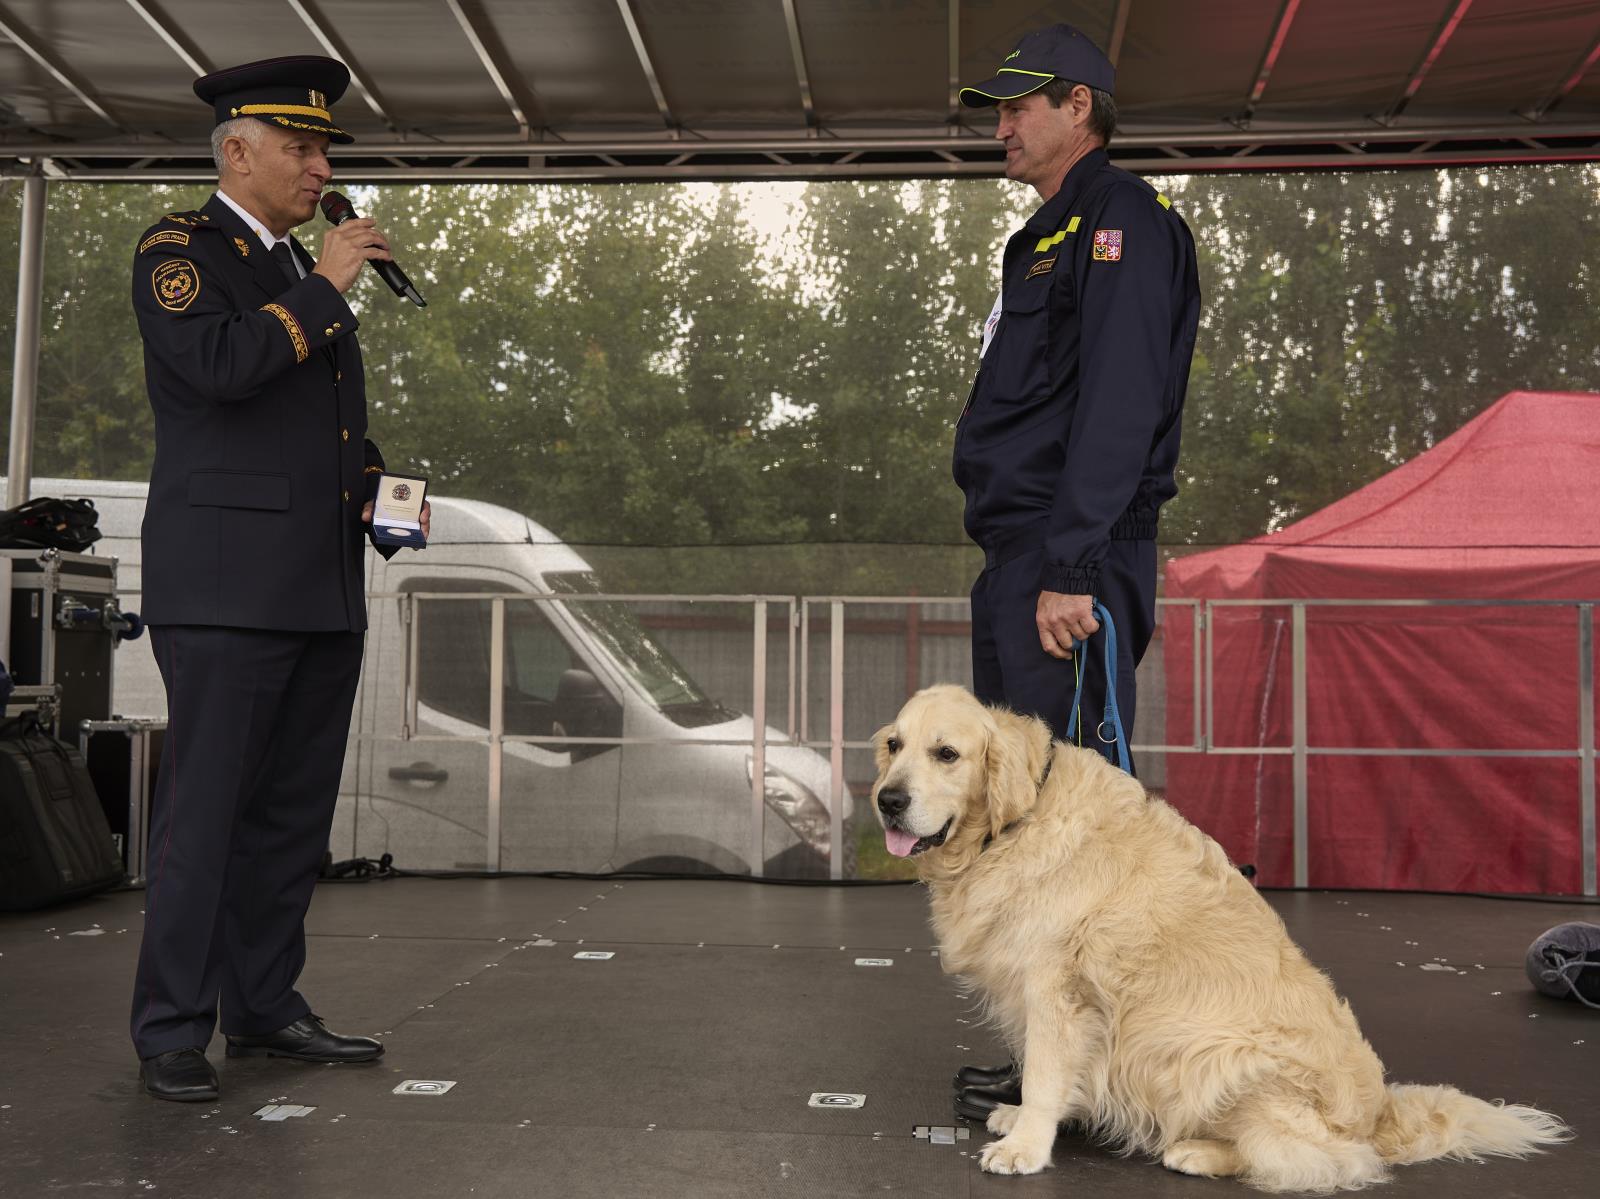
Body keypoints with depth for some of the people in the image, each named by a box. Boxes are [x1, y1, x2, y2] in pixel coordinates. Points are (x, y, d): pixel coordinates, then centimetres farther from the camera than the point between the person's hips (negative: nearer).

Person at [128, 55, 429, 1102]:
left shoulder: (305, 271, 23)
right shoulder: (178, 251, -1)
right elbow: (220, 364, -20)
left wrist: (378, 487, 12)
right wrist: (323, 289, -10)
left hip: (326, 588, 8)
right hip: (227, 587, -8)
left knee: (294, 811, 10)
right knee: (205, 811, -5)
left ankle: (266, 1008, 19)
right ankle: (173, 1031, 5)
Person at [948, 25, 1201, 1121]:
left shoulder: (1121, 218, -6)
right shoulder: (1048, 238, 25)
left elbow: (1119, 406, -18)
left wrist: (1070, 567, -24)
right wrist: (1018, 568, 20)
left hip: (1074, 567, -11)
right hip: (1019, 567, 11)